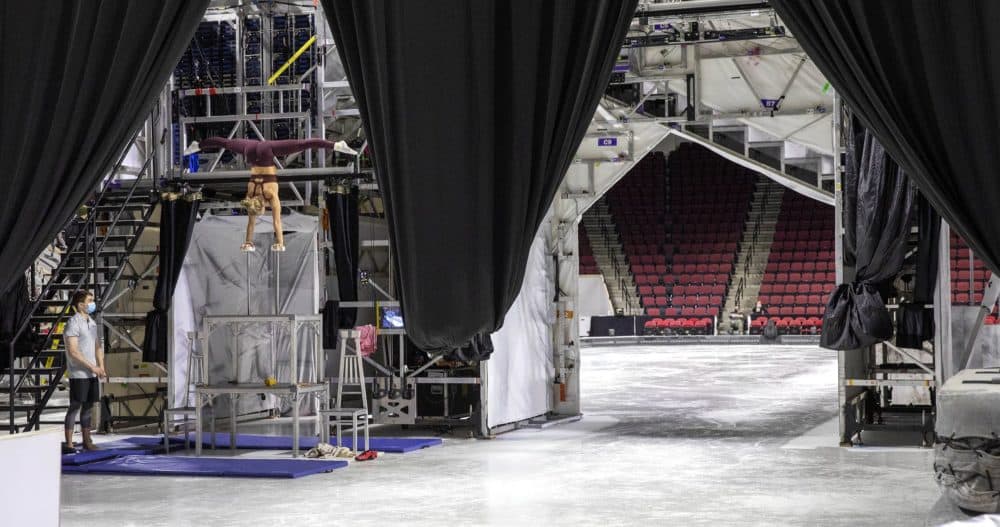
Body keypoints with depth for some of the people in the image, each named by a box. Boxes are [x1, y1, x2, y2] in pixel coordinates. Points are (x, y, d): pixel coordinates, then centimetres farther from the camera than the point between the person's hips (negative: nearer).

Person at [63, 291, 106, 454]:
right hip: (78, 374, -7)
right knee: (75, 407, -4)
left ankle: (87, 441, 19)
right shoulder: (74, 323, -12)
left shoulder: (92, 322, 14)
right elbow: (73, 351, -18)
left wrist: (101, 367, 5)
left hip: (92, 373, 7)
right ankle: (68, 444, 0)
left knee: (89, 406, 11)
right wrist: (92, 367, -17)